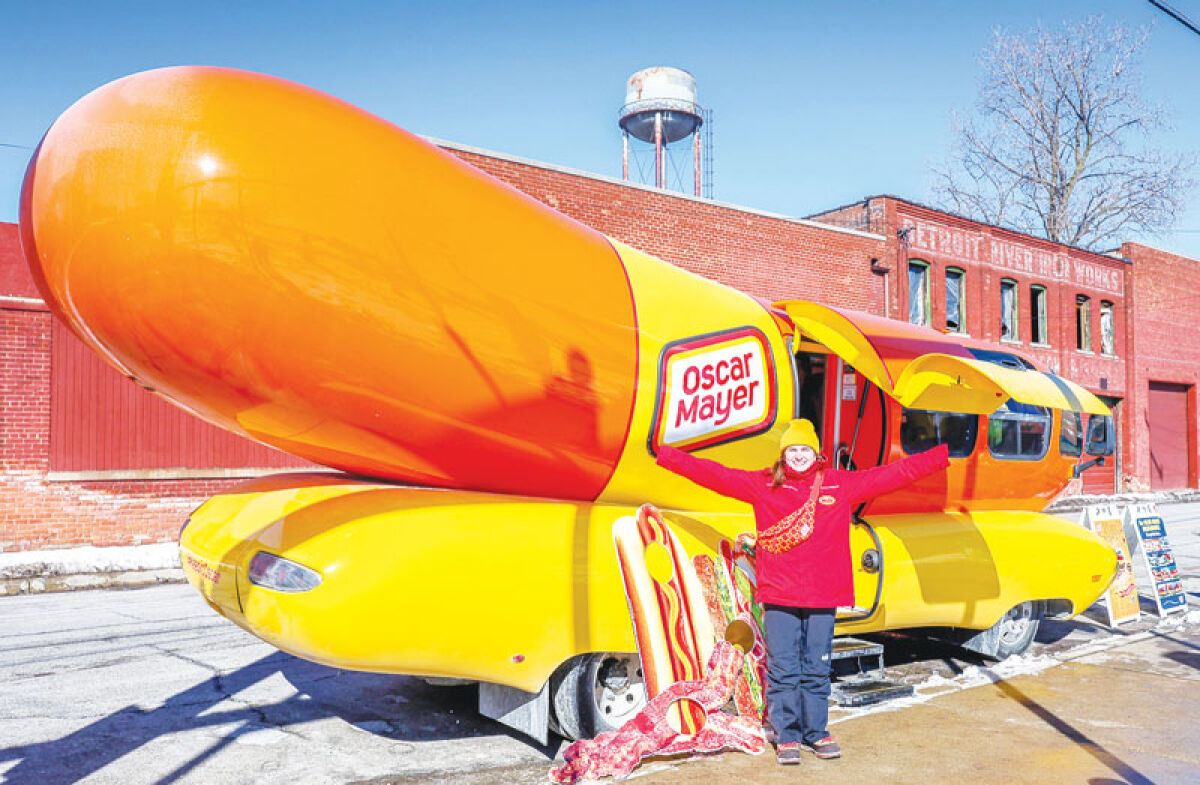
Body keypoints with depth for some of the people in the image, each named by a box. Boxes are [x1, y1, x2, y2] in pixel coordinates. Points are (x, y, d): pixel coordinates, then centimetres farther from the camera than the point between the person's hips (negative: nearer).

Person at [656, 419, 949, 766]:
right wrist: (671, 458, -7)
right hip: (779, 596, -1)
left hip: (823, 597, 1)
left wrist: (938, 457, 5)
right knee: (782, 670, 3)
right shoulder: (763, 485, 4)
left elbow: (894, 474, 9)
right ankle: (787, 737, 16)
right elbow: (716, 475, 0)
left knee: (817, 670, 10)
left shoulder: (841, 484, 8)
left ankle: (816, 733, 25)